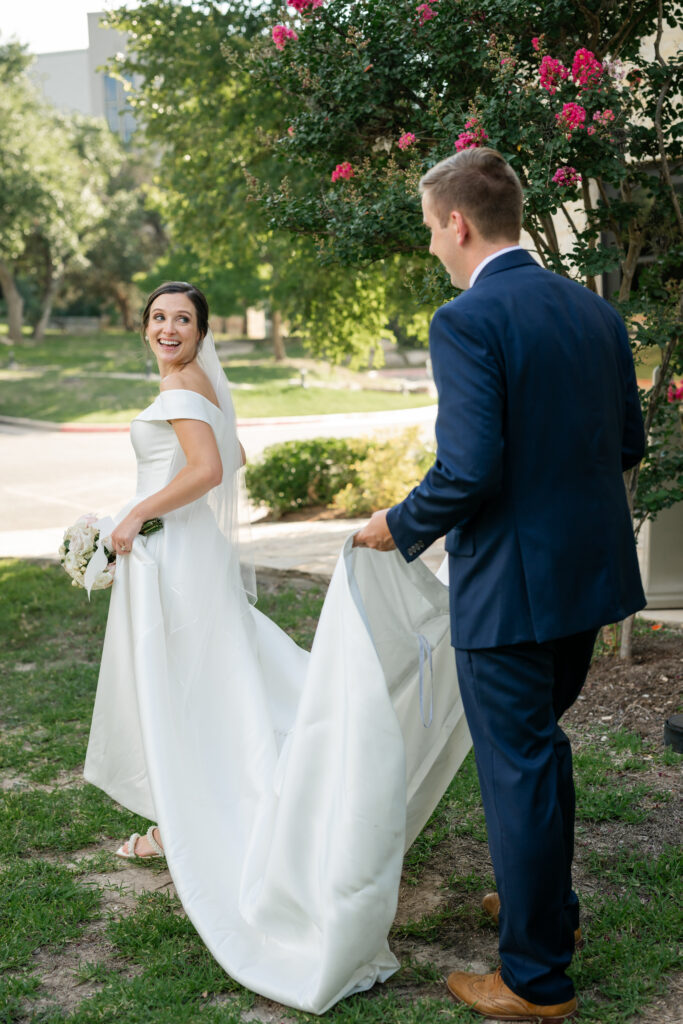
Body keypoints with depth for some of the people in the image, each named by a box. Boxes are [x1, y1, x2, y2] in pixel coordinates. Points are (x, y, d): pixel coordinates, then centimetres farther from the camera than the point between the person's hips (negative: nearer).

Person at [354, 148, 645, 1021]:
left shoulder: (466, 322, -18)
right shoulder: (594, 310, 7)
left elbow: (469, 469, -24)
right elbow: (628, 445, 11)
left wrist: (401, 527, -7)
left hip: (509, 582, -8)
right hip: (590, 568, 8)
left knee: (519, 768, 4)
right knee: (538, 745, 25)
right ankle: (550, 904, 43)